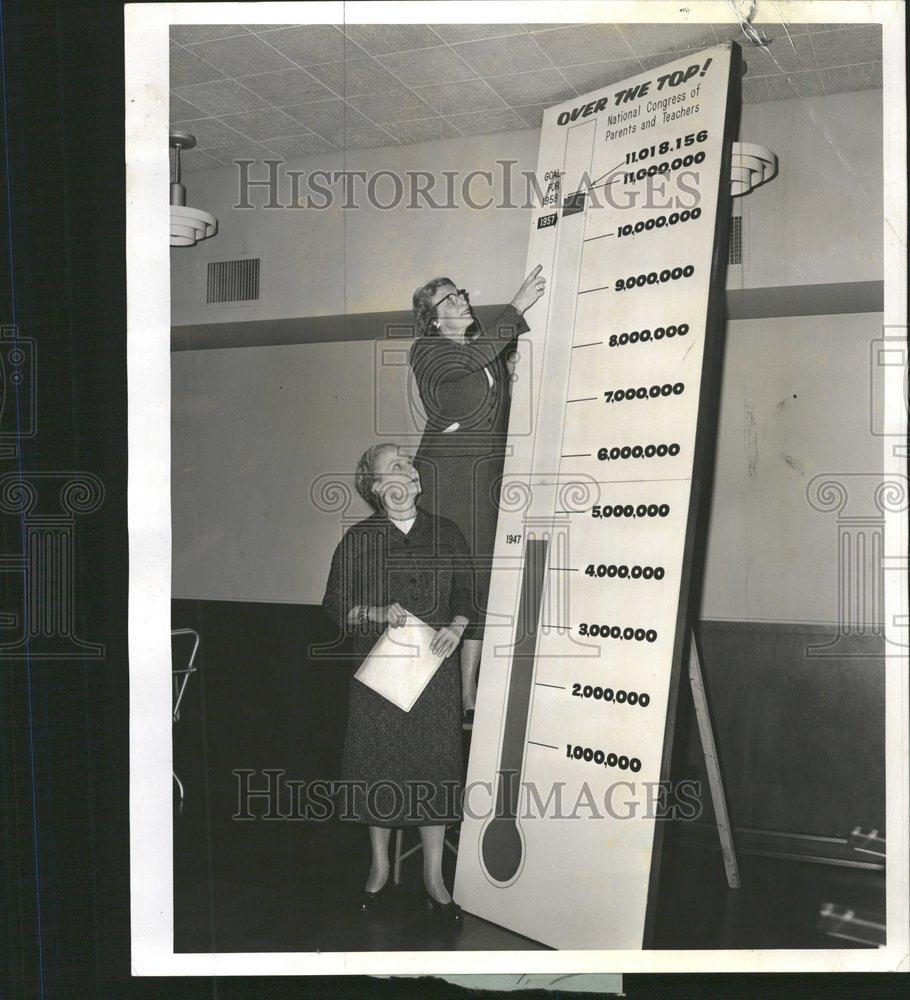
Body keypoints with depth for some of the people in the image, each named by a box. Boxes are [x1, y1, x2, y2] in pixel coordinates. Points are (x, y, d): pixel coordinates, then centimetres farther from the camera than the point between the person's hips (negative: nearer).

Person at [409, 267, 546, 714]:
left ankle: (469, 694, 9)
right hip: (446, 476, -6)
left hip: (491, 477, 6)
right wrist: (518, 306, -19)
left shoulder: (491, 347, 19)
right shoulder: (426, 352, -1)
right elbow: (473, 359, -18)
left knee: (482, 578, 3)